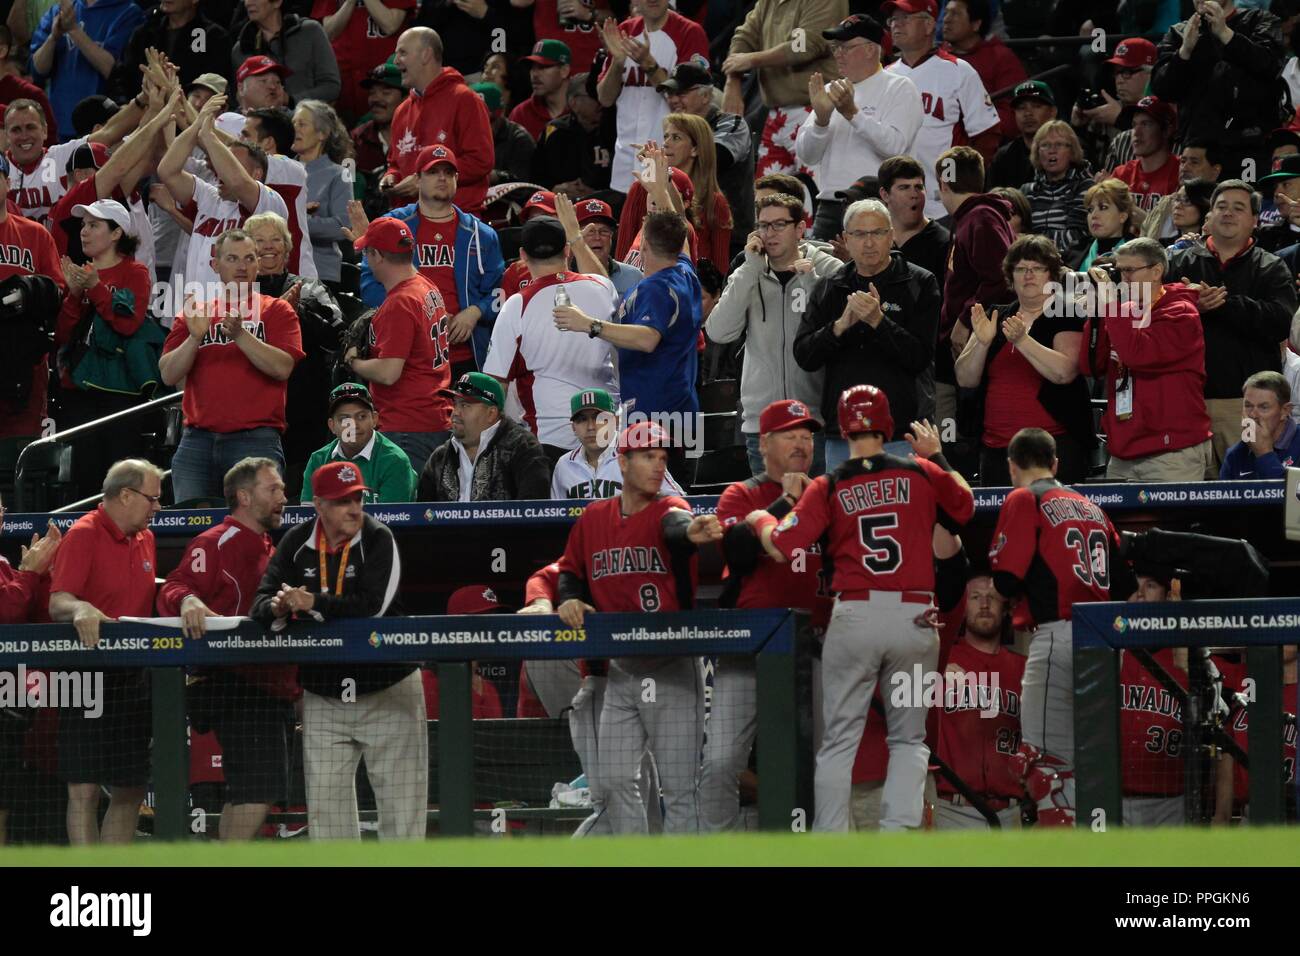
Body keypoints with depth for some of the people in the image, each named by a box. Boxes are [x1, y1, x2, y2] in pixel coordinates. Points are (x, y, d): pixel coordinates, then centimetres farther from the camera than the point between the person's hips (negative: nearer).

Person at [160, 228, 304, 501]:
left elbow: (282, 368, -8)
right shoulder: (195, 312, 16)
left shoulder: (276, 311, 8)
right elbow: (168, 375, 7)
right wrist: (195, 337, -10)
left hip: (256, 439, -3)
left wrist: (239, 334, -18)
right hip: (198, 441, 3)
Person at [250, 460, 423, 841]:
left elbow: (372, 605, -22)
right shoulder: (297, 543, 3)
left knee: (400, 796, -4)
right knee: (325, 796, 5)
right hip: (323, 699, 4)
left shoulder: (378, 539, -9)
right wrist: (278, 609, -26)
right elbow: (261, 605, -3)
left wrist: (314, 604, -22)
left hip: (387, 692, -4)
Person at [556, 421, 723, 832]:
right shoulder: (592, 519, 7)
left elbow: (675, 525, -31)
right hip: (620, 670, 5)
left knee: (677, 786, -5)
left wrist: (690, 532, -55)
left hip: (671, 669, -5)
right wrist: (569, 598, -2)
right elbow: (571, 570, 20)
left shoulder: (668, 509, -7)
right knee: (614, 779, 7)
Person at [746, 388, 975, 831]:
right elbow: (965, 507, 22)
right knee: (908, 739, 10)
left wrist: (760, 520, 15)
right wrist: (937, 457, 32)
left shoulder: (829, 488, 0)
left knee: (839, 739, 6)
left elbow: (781, 547, -6)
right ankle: (898, 832, -5)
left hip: (854, 616, -1)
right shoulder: (922, 473, 4)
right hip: (915, 619, 1)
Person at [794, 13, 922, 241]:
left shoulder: (900, 89, 2)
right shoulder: (830, 91, 18)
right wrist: (821, 118, -7)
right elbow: (805, 155, 11)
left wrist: (852, 113, -16)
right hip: (829, 209, 5)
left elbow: (895, 146, -13)